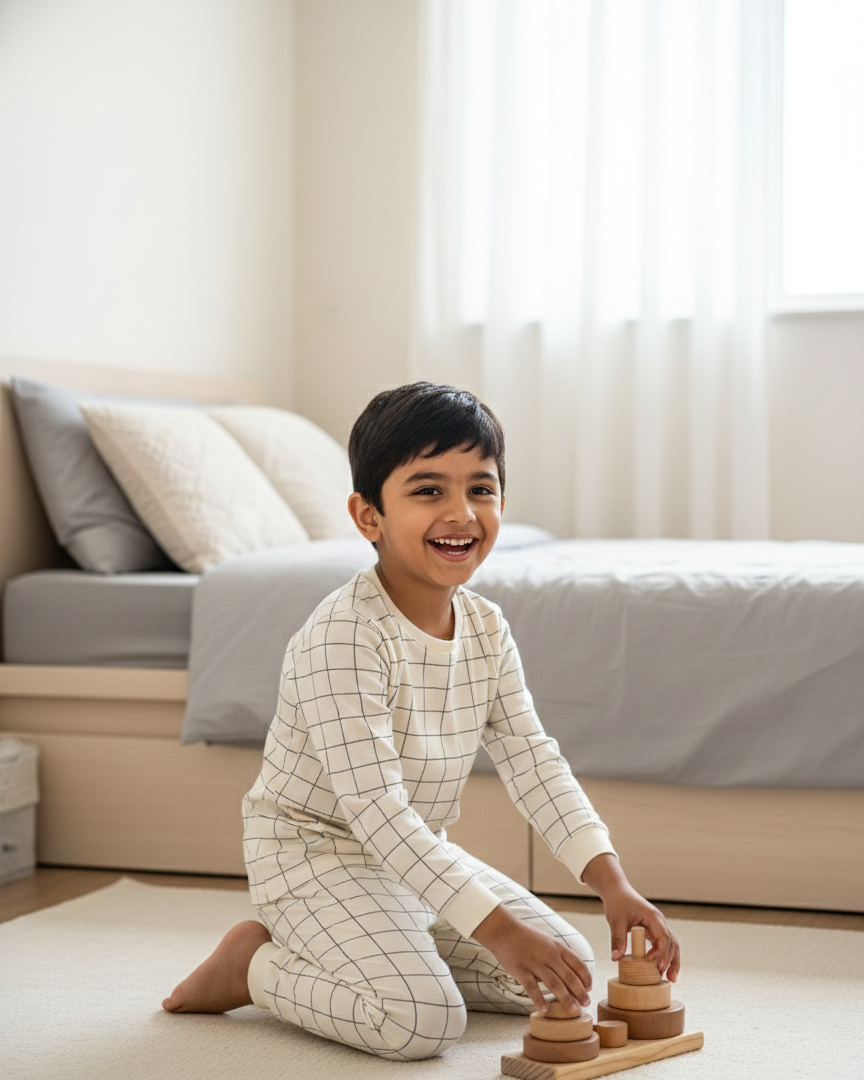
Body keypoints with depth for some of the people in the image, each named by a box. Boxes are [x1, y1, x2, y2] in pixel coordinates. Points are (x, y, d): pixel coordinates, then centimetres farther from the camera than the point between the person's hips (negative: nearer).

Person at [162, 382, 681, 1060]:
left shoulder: (487, 629, -2)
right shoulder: (343, 639, -27)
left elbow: (531, 759, -3)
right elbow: (375, 807, -32)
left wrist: (611, 879, -17)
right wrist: (495, 927, -37)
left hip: (420, 856, 8)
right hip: (315, 854, -8)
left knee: (567, 971, 1)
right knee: (422, 1020, -26)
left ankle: (380, 956, 13)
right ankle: (256, 965, -1)